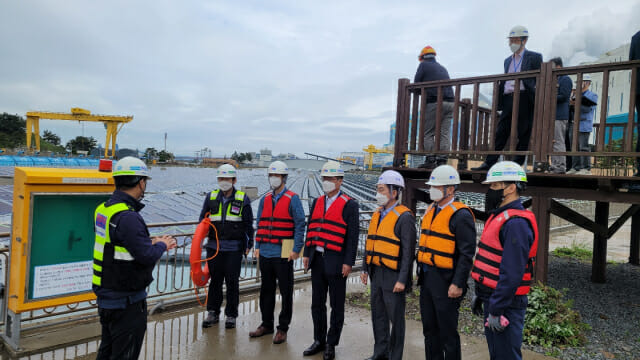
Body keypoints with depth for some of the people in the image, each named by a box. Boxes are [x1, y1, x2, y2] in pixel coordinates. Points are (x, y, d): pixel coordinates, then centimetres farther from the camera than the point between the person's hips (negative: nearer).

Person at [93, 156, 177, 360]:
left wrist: (151, 242, 12)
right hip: (126, 300, -10)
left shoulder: (104, 208, 5)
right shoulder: (128, 217, -25)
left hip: (106, 294, 10)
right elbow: (148, 257, -25)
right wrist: (161, 245, -5)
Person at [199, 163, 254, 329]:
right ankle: (213, 312, 22)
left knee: (232, 282, 4)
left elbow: (248, 224, 5)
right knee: (215, 280, 9)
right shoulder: (211, 197, 7)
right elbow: (202, 220, 15)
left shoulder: (243, 199, 1)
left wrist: (249, 244, 1)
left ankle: (231, 315, 16)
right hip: (214, 247, 2)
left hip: (234, 248, -2)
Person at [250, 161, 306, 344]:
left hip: (283, 253, -6)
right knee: (266, 289, 14)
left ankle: (283, 328, 13)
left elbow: (300, 225, -9)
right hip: (265, 252, 6)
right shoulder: (265, 199, 12)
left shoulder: (292, 199, -5)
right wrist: (257, 246, 11)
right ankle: (266, 324, 27)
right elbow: (260, 224, 17)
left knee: (285, 291, 3)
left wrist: (296, 249, -14)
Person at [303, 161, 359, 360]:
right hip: (317, 259, 6)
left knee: (336, 305, 7)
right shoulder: (317, 202, 11)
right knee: (317, 303, 14)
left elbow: (353, 236, -10)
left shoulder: (349, 205, -7)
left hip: (336, 261, -6)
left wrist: (348, 263, -13)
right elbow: (311, 229, 14)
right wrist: (307, 254, 9)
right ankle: (319, 340, 28)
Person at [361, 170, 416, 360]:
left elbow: (408, 251, -16)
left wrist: (402, 280, -18)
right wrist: (365, 268, 15)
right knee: (378, 315, 17)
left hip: (393, 275, -8)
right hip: (377, 273, 8)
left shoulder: (404, 217, -13)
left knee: (395, 317, 5)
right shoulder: (378, 214, 11)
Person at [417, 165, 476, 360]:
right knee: (429, 328, 18)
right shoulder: (431, 210, 12)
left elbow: (467, 254, -18)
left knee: (447, 331, 3)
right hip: (427, 277, 8)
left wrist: (458, 284, -21)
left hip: (446, 280, -8)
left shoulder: (460, 215, -14)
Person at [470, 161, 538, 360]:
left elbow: (512, 273, -25)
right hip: (491, 297, 10)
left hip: (505, 302, -10)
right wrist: (479, 294, 20)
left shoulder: (516, 223, -21)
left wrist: (496, 310, -23)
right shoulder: (499, 216, 12)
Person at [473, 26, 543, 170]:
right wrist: (500, 101, 13)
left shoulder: (534, 57, 6)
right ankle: (489, 163, -1)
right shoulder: (508, 60, 24)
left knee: (523, 134, -2)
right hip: (508, 99, 5)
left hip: (524, 98, -5)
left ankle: (517, 164, 1)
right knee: (501, 133, 1)